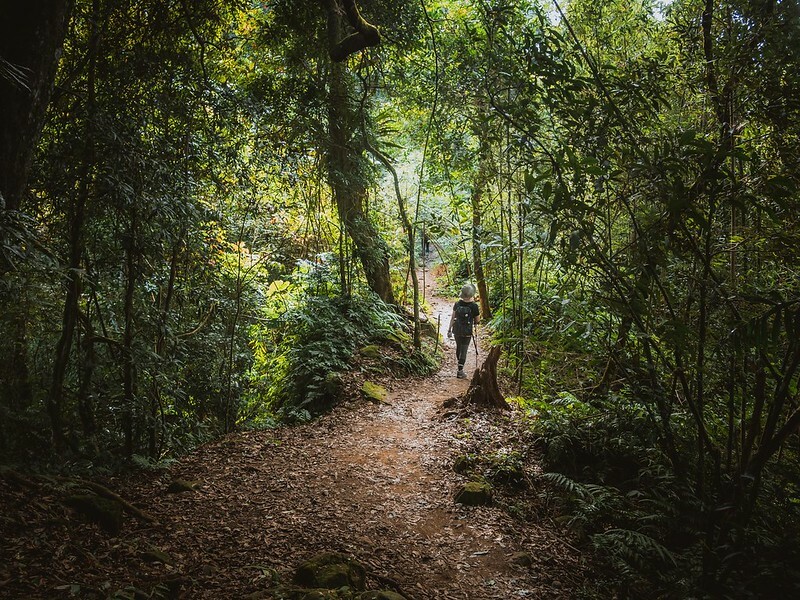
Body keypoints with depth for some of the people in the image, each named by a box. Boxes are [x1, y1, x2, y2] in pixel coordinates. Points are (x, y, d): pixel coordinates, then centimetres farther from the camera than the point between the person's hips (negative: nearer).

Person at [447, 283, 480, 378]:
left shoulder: (457, 304, -4)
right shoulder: (474, 306, -14)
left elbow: (453, 317, 1)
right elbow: (477, 320, -2)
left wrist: (449, 329, 8)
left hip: (456, 330, 4)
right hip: (467, 332, -4)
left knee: (458, 347, 22)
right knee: (463, 350, 4)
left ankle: (460, 366, 39)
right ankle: (460, 371, 3)